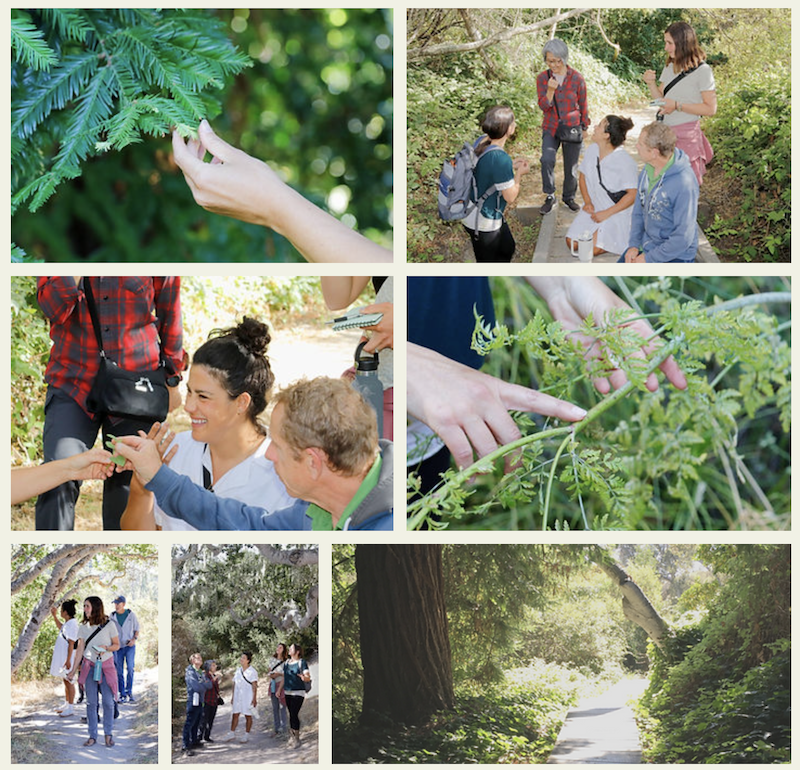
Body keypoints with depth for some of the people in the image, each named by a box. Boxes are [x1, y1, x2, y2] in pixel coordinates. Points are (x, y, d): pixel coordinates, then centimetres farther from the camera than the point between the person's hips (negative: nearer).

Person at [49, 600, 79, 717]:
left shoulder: (72, 625, -20)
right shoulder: (67, 623, 10)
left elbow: (71, 644, -23)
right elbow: (60, 627, 36)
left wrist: (68, 660, -24)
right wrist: (54, 616, 30)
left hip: (67, 657, -10)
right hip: (62, 657, 10)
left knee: (69, 682, -5)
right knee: (66, 681, 17)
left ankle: (71, 708, -1)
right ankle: (66, 704, 27)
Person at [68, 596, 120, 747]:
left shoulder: (109, 625, -6)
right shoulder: (83, 627, 2)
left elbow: (117, 645, 3)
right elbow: (80, 649, 5)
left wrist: (106, 647, -18)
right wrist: (73, 671, 3)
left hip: (106, 666, -2)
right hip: (89, 666, 2)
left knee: (108, 701, -3)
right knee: (91, 702, 3)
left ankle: (108, 734, 12)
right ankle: (92, 736, 11)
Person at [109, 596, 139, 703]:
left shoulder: (131, 614, 1)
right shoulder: (112, 616, 5)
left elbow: (137, 629, 8)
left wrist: (134, 639, -9)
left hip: (129, 646, -2)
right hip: (117, 646, 2)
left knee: (130, 668, -17)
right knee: (119, 671, 2)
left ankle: (129, 691, -8)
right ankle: (122, 694, 9)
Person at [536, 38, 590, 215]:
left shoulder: (577, 78, -8)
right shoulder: (542, 78, -4)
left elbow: (583, 105, 3)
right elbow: (543, 106, -7)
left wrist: (584, 127, 10)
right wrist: (550, 91, -25)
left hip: (572, 127, 0)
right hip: (551, 127, 0)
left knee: (571, 165, 8)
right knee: (547, 159, -21)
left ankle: (569, 197, 30)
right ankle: (550, 197, -5)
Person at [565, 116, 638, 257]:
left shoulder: (624, 161, -22)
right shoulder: (592, 149, -1)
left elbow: (633, 194, -19)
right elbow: (583, 177, 13)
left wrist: (607, 213, -20)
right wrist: (587, 202, -3)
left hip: (616, 212, -6)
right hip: (594, 208, 6)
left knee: (593, 249, -19)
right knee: (572, 243, -7)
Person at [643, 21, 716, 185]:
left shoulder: (702, 71, -9)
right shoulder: (669, 68, 12)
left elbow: (711, 108, -12)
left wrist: (677, 105, -17)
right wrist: (651, 84, -3)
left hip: (686, 136, -6)